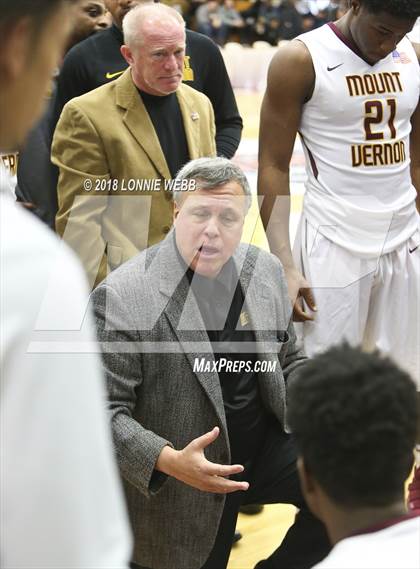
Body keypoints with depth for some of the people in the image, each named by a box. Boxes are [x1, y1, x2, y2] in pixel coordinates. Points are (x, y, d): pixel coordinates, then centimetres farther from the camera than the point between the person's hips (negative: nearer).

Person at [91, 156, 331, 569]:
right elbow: (104, 411, -19)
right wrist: (168, 461, -35)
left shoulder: (265, 271, 0)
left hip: (266, 444, 4)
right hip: (185, 473, -4)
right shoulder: (121, 298, -20)